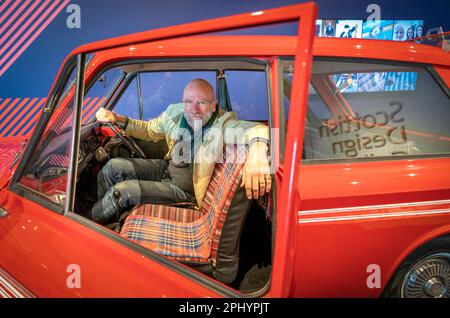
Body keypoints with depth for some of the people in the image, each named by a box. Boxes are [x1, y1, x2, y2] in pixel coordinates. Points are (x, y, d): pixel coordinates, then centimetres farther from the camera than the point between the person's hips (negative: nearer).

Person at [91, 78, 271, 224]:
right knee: (115, 166, -6)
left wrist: (257, 150, -67)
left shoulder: (223, 125, -23)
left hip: (188, 191, -6)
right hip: (166, 168, 6)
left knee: (122, 191, -16)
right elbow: (149, 130, 15)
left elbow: (257, 130, -43)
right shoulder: (175, 112, -4)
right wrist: (117, 119, 2)